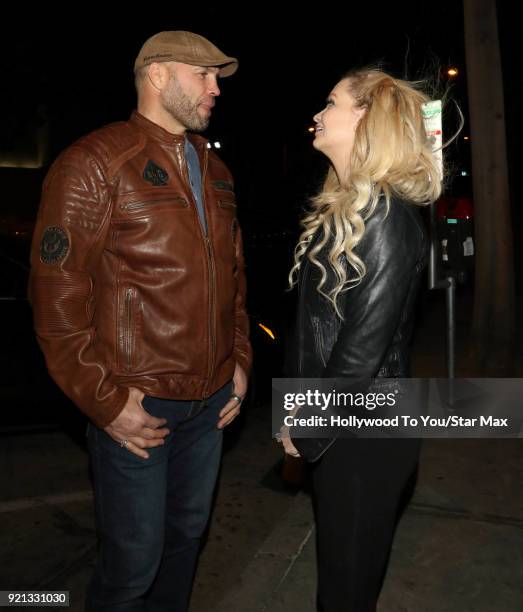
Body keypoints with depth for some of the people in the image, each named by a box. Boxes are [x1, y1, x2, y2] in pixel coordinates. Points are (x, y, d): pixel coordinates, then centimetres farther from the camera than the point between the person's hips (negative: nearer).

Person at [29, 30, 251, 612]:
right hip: (135, 406, -6)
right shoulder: (94, 164, -9)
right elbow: (57, 296, -14)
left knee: (185, 537, 21)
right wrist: (105, 401, -14)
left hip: (210, 401, 7)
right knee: (134, 562, 8)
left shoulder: (214, 171, 13)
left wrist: (239, 360, 10)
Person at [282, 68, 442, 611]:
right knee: (336, 566, 26)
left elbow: (365, 347, -23)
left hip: (364, 433, -8)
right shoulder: (342, 208, 8)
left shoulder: (386, 217, -20)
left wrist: (306, 431, -12)